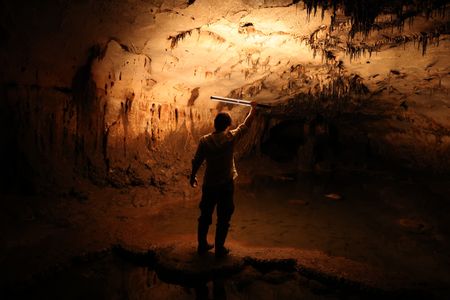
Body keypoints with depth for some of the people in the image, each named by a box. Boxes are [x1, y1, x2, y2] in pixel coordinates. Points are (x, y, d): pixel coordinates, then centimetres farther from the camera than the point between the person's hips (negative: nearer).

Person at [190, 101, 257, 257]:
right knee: (223, 218, 10)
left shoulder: (204, 140, -8)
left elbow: (196, 162, -3)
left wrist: (192, 177, 14)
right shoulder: (231, 137, -12)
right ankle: (219, 249, 17)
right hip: (226, 185, -2)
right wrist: (253, 108, 19)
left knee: (205, 216, 17)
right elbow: (246, 124, 3)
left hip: (209, 185, 2)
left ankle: (202, 245, 28)